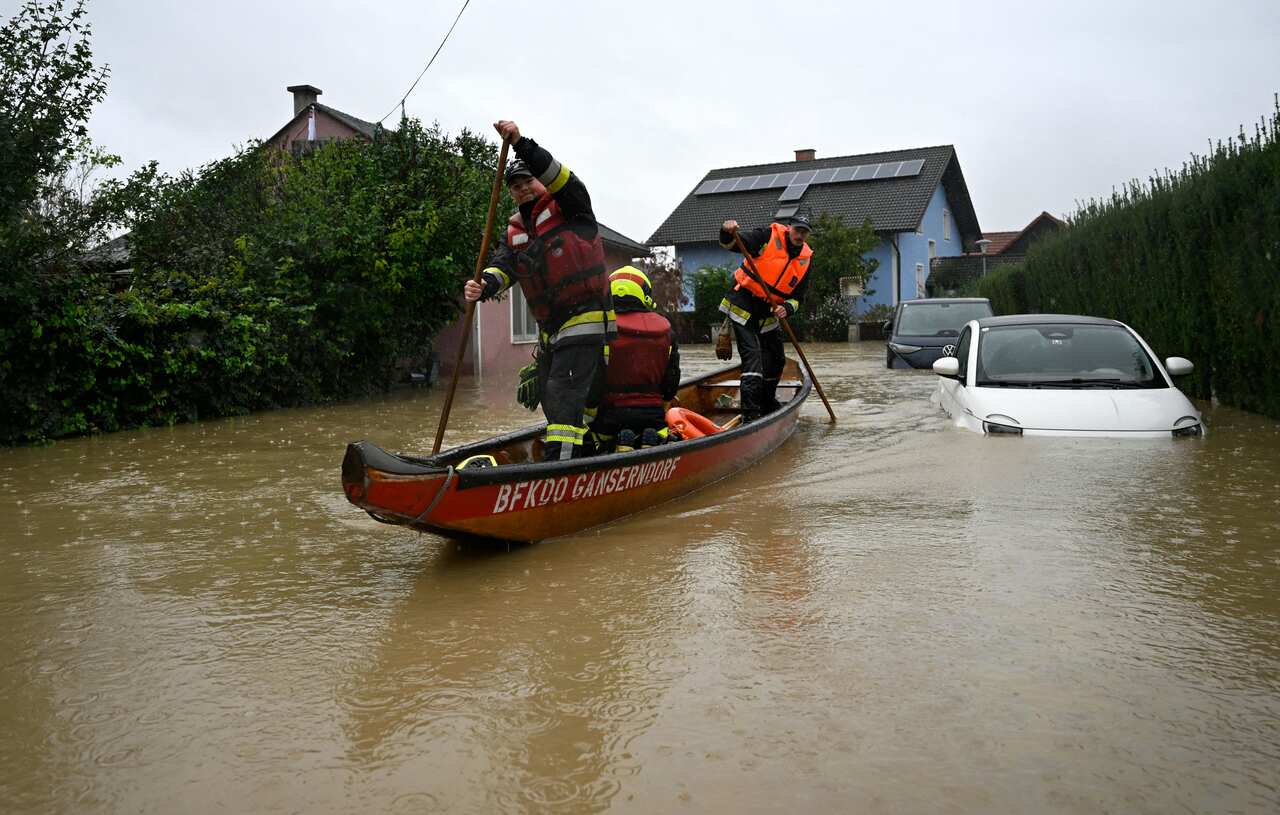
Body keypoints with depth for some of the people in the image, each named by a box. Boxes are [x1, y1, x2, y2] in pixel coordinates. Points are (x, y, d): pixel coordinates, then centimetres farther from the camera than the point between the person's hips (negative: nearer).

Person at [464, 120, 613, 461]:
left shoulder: (569, 208, -1)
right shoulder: (514, 232, 15)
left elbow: (557, 175, -21)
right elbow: (502, 265, -1)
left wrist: (522, 143, -34)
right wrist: (484, 286, -24)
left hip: (585, 320, -8)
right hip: (549, 329, 8)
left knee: (565, 394, -18)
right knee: (550, 398, 16)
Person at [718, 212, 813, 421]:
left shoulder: (805, 260, 4)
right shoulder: (768, 236, -12)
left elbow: (797, 297, 7)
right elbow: (731, 243, -19)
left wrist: (787, 308, -15)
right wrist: (728, 233, -41)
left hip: (767, 314, 7)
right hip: (743, 306, -7)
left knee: (777, 360, 16)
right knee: (752, 355, -18)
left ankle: (768, 404, 38)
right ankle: (750, 414, -21)